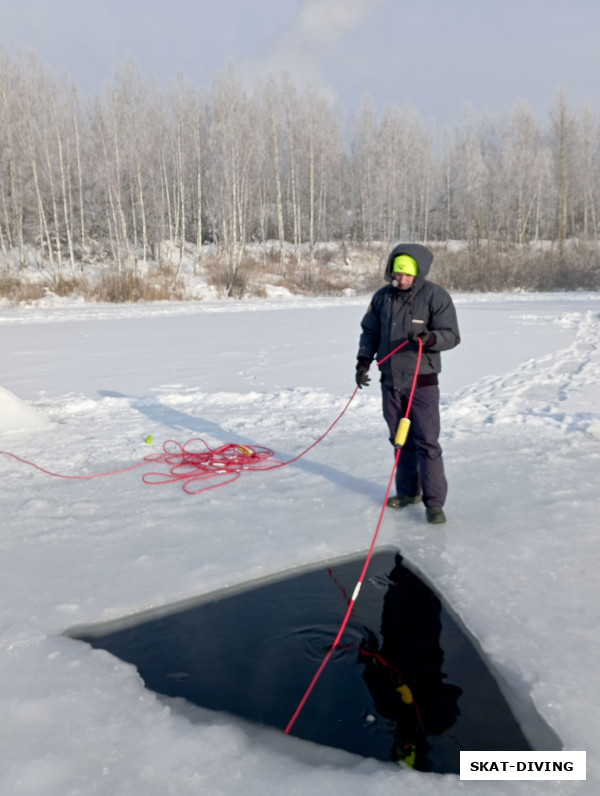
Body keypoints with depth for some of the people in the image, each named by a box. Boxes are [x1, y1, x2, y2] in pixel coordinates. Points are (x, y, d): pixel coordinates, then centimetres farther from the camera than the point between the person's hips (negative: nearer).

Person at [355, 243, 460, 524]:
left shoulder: (436, 296, -9)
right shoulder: (382, 296, 5)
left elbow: (451, 335, -11)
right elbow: (370, 332, 14)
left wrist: (429, 338, -30)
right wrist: (363, 362, 4)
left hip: (422, 382, -5)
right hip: (390, 380, 5)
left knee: (427, 442, -6)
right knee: (400, 440, 12)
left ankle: (434, 502, 1)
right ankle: (407, 491, 26)